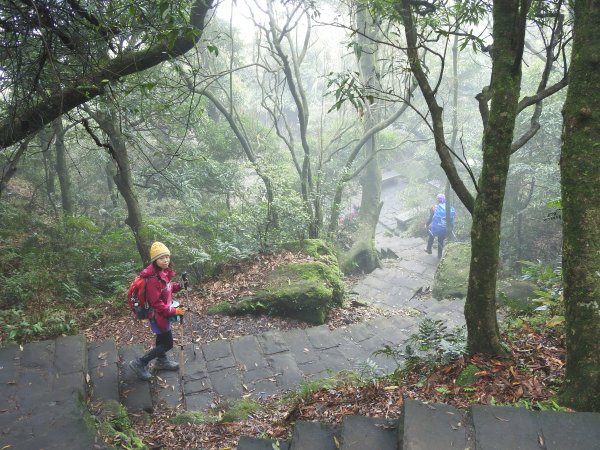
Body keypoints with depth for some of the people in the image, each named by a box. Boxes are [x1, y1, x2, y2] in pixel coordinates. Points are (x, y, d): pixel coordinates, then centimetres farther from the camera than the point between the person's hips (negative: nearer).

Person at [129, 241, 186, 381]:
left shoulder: (164, 272, -5)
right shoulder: (153, 279, -31)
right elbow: (157, 304, -28)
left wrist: (179, 286, -5)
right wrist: (174, 311, -25)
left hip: (165, 310, 9)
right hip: (158, 314, -9)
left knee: (162, 338, 27)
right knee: (167, 344, 2)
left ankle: (161, 361, 49)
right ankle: (140, 363, 13)